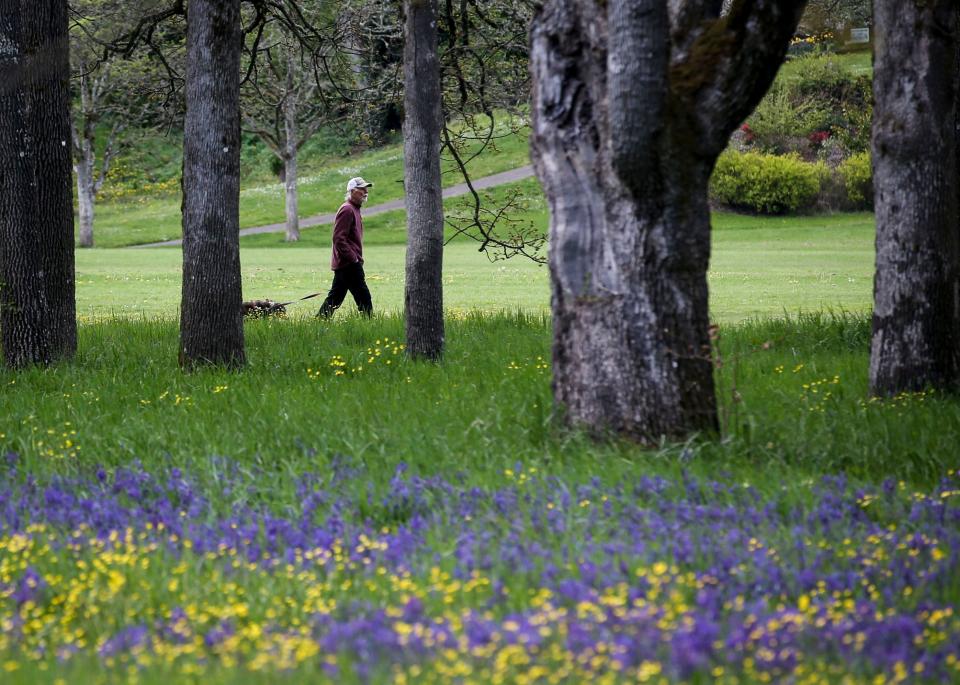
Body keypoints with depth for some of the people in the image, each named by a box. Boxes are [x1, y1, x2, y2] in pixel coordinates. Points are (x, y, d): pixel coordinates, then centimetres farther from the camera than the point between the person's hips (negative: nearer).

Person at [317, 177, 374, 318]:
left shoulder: (354, 209, 20)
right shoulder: (347, 210, -13)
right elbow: (339, 238, -20)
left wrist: (357, 258, 19)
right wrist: (353, 258, -21)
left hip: (342, 264, 10)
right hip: (349, 264, -10)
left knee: (334, 298, 11)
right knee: (364, 298, -8)